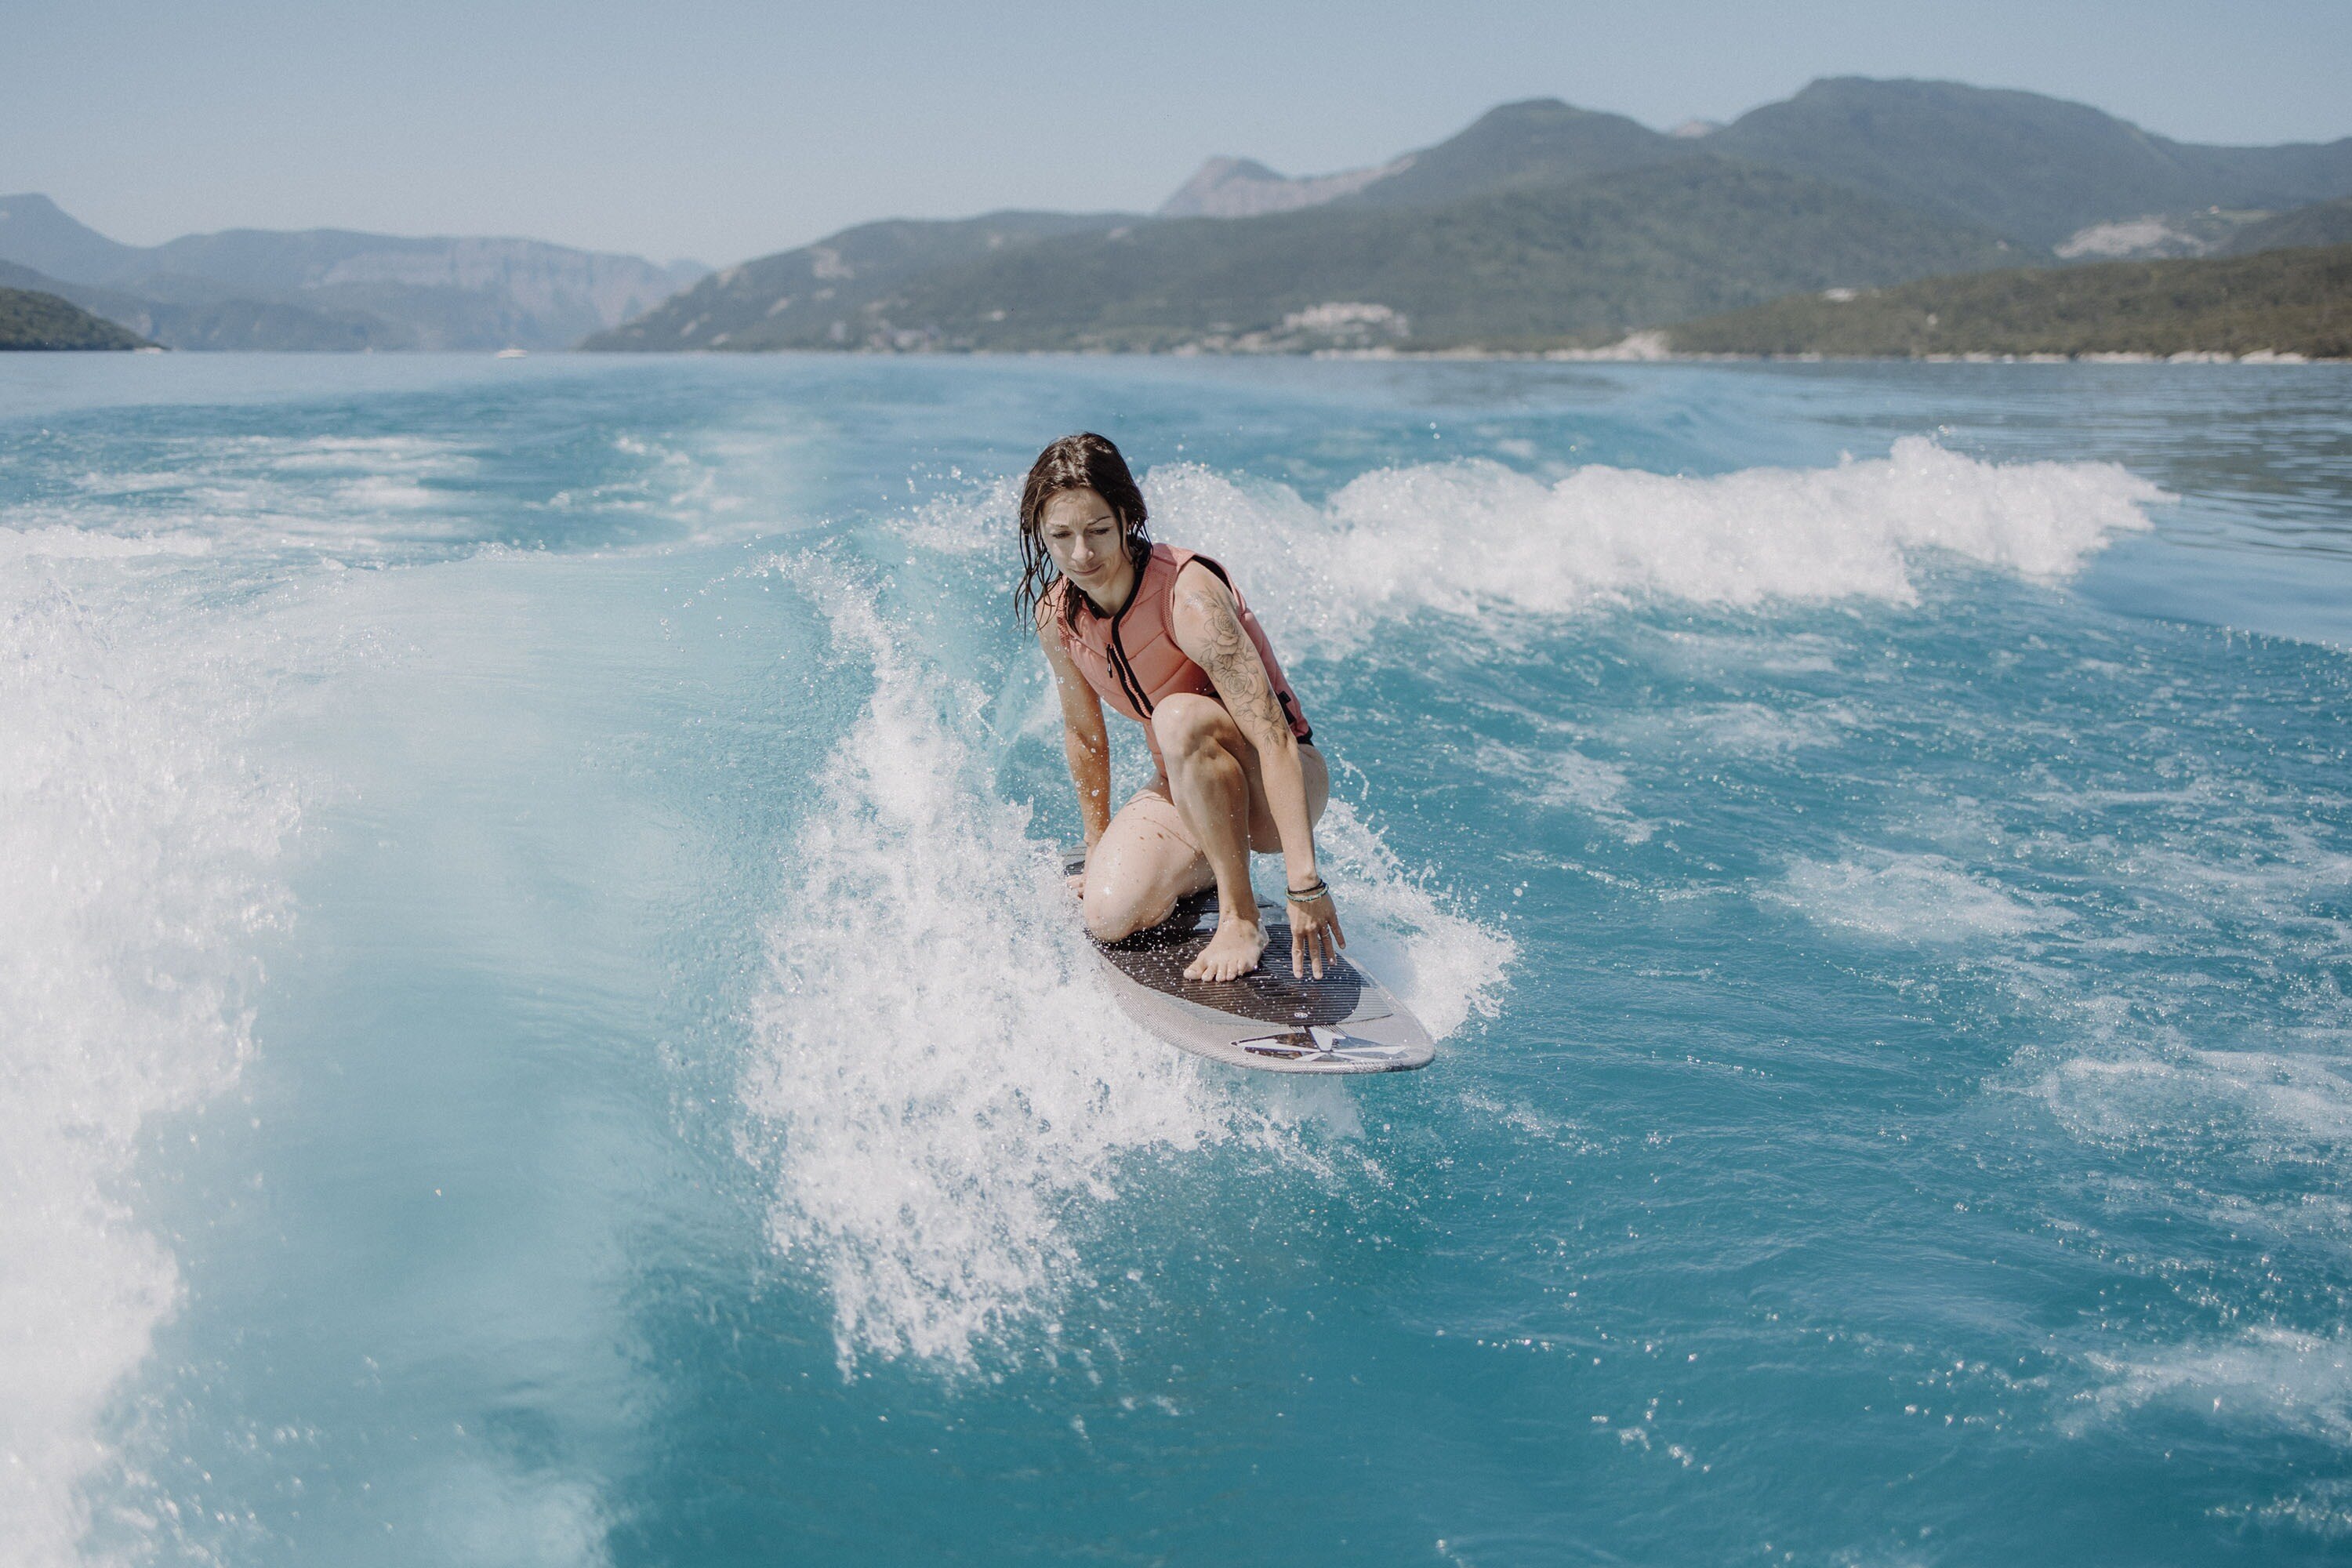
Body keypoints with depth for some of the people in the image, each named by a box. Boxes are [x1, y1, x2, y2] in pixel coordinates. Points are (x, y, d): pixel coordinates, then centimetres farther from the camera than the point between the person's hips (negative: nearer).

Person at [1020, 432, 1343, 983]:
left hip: (1271, 785, -6)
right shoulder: (1055, 613, -9)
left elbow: (1274, 737, -35)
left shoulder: (1189, 595, -29)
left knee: (1180, 716, -37)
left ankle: (1240, 918, -23)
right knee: (1110, 915, -20)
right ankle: (1219, 856, 13)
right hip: (1183, 790, 6)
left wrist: (1304, 886, -41)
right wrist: (1098, 851, 14)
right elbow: (1083, 734, 7)